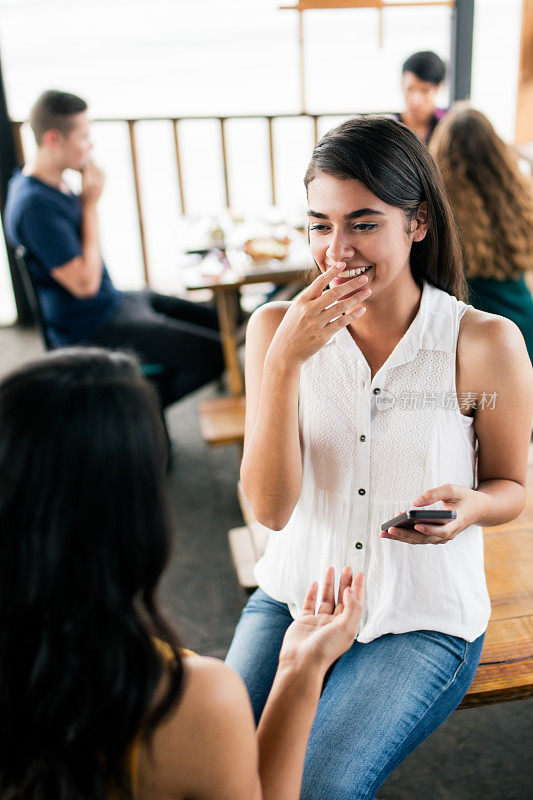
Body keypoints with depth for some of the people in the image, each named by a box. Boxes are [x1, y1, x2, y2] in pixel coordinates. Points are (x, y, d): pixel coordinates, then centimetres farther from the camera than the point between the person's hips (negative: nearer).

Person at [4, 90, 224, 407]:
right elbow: (85, 283, -25)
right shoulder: (35, 204, -24)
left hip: (114, 301, 10)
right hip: (92, 330, -10)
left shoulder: (55, 182, 7)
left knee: (219, 323, 14)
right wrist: (91, 202, -18)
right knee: (215, 353, -16)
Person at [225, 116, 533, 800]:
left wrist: (468, 506, -22)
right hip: (295, 595, 2)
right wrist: (284, 359, -25)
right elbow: (270, 506, -14)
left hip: (425, 618, -1)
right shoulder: (276, 326, -8)